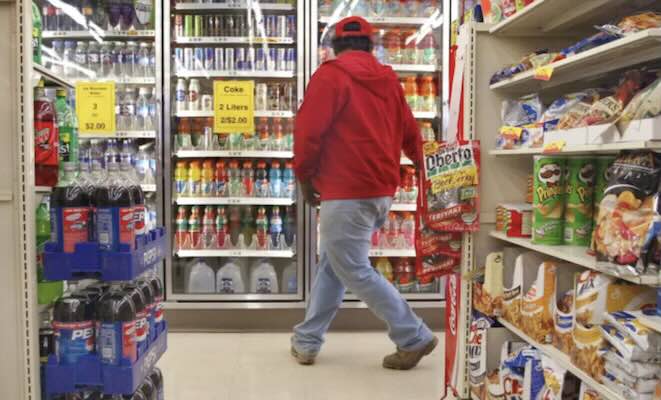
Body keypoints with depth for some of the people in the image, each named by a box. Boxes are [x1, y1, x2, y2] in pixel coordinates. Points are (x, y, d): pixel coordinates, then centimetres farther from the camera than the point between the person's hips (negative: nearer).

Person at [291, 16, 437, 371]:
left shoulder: (330, 75, -7)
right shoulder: (389, 80, 13)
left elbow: (308, 131, -12)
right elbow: (410, 133, 19)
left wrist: (305, 177, 3)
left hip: (346, 193, -8)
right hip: (381, 191, 8)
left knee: (354, 272, 1)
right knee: (331, 264, 16)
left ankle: (414, 338, 6)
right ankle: (307, 341, 23)